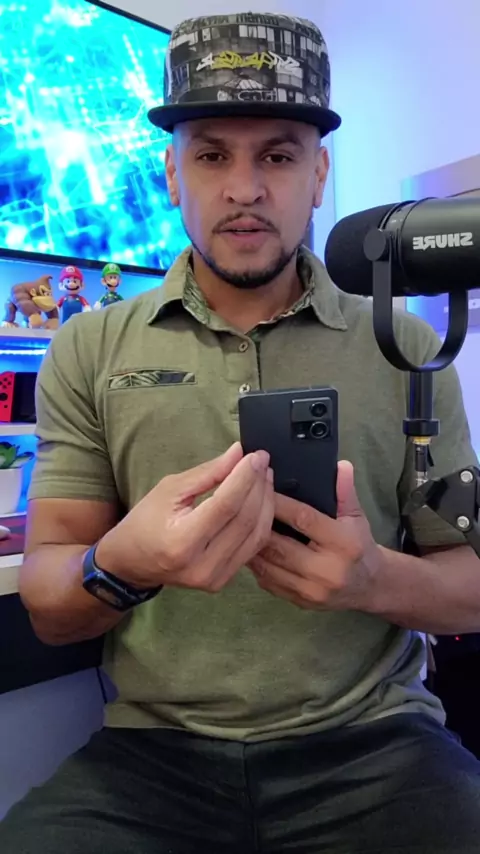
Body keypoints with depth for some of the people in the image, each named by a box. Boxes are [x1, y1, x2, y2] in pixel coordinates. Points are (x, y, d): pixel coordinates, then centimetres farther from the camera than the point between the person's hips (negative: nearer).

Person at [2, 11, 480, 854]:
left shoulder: (405, 349, 0)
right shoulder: (89, 351, 0)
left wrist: (376, 578, -19)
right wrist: (119, 566, -24)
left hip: (371, 739, 2)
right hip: (156, 748, 0)